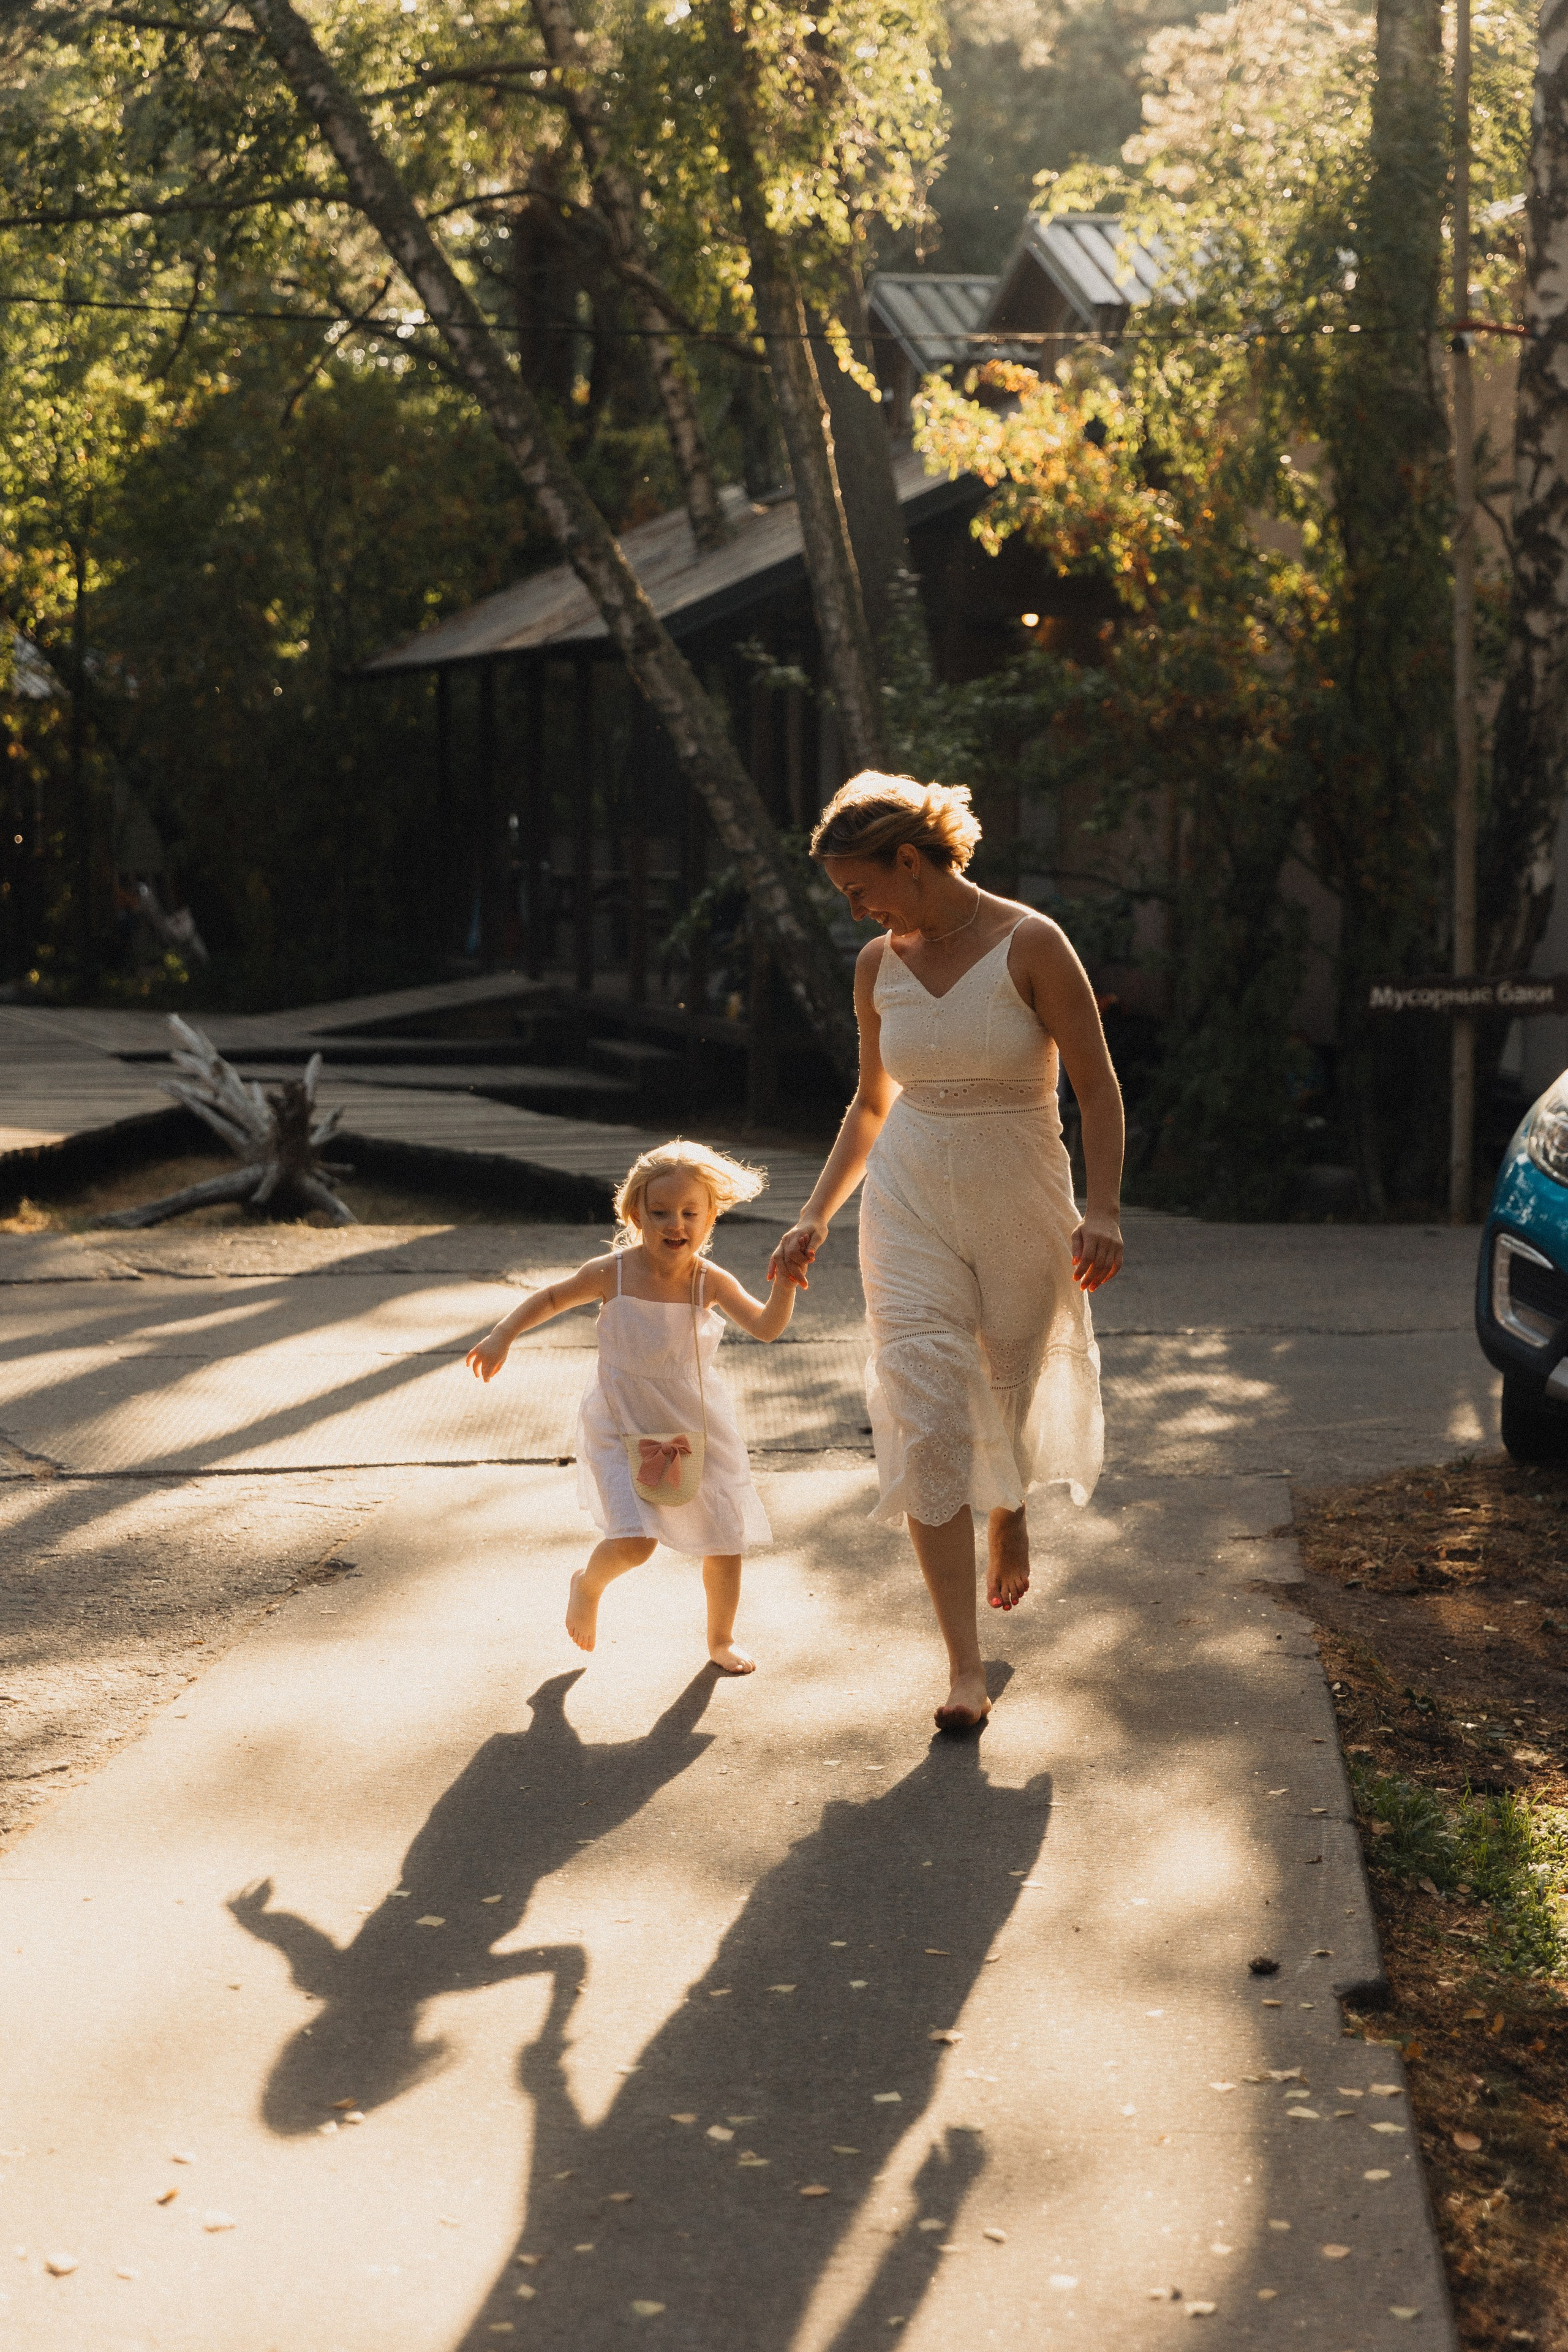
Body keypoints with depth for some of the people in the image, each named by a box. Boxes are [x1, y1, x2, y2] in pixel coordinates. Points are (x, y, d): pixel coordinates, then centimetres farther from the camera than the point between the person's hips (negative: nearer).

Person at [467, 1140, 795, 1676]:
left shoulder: (711, 1282, -10)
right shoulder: (612, 1274, -12)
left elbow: (765, 1327, -19)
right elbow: (552, 1297, 4)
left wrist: (785, 1282, -34)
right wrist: (503, 1336, -4)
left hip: (699, 1430, 2)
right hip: (624, 1431, -2)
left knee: (726, 1541, 6)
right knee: (634, 1543, -17)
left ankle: (721, 1640, 32)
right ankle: (588, 1585, 19)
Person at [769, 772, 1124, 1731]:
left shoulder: (1031, 946, -12)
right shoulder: (880, 967, 4)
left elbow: (1100, 1087, -10)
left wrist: (1103, 1210, -20)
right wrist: (818, 1214, 11)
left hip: (1021, 1203, -3)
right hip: (912, 1206, 3)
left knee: (1009, 1398, 14)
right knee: (928, 1422, -10)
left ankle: (1012, 1512, 53)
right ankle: (967, 1669, -10)